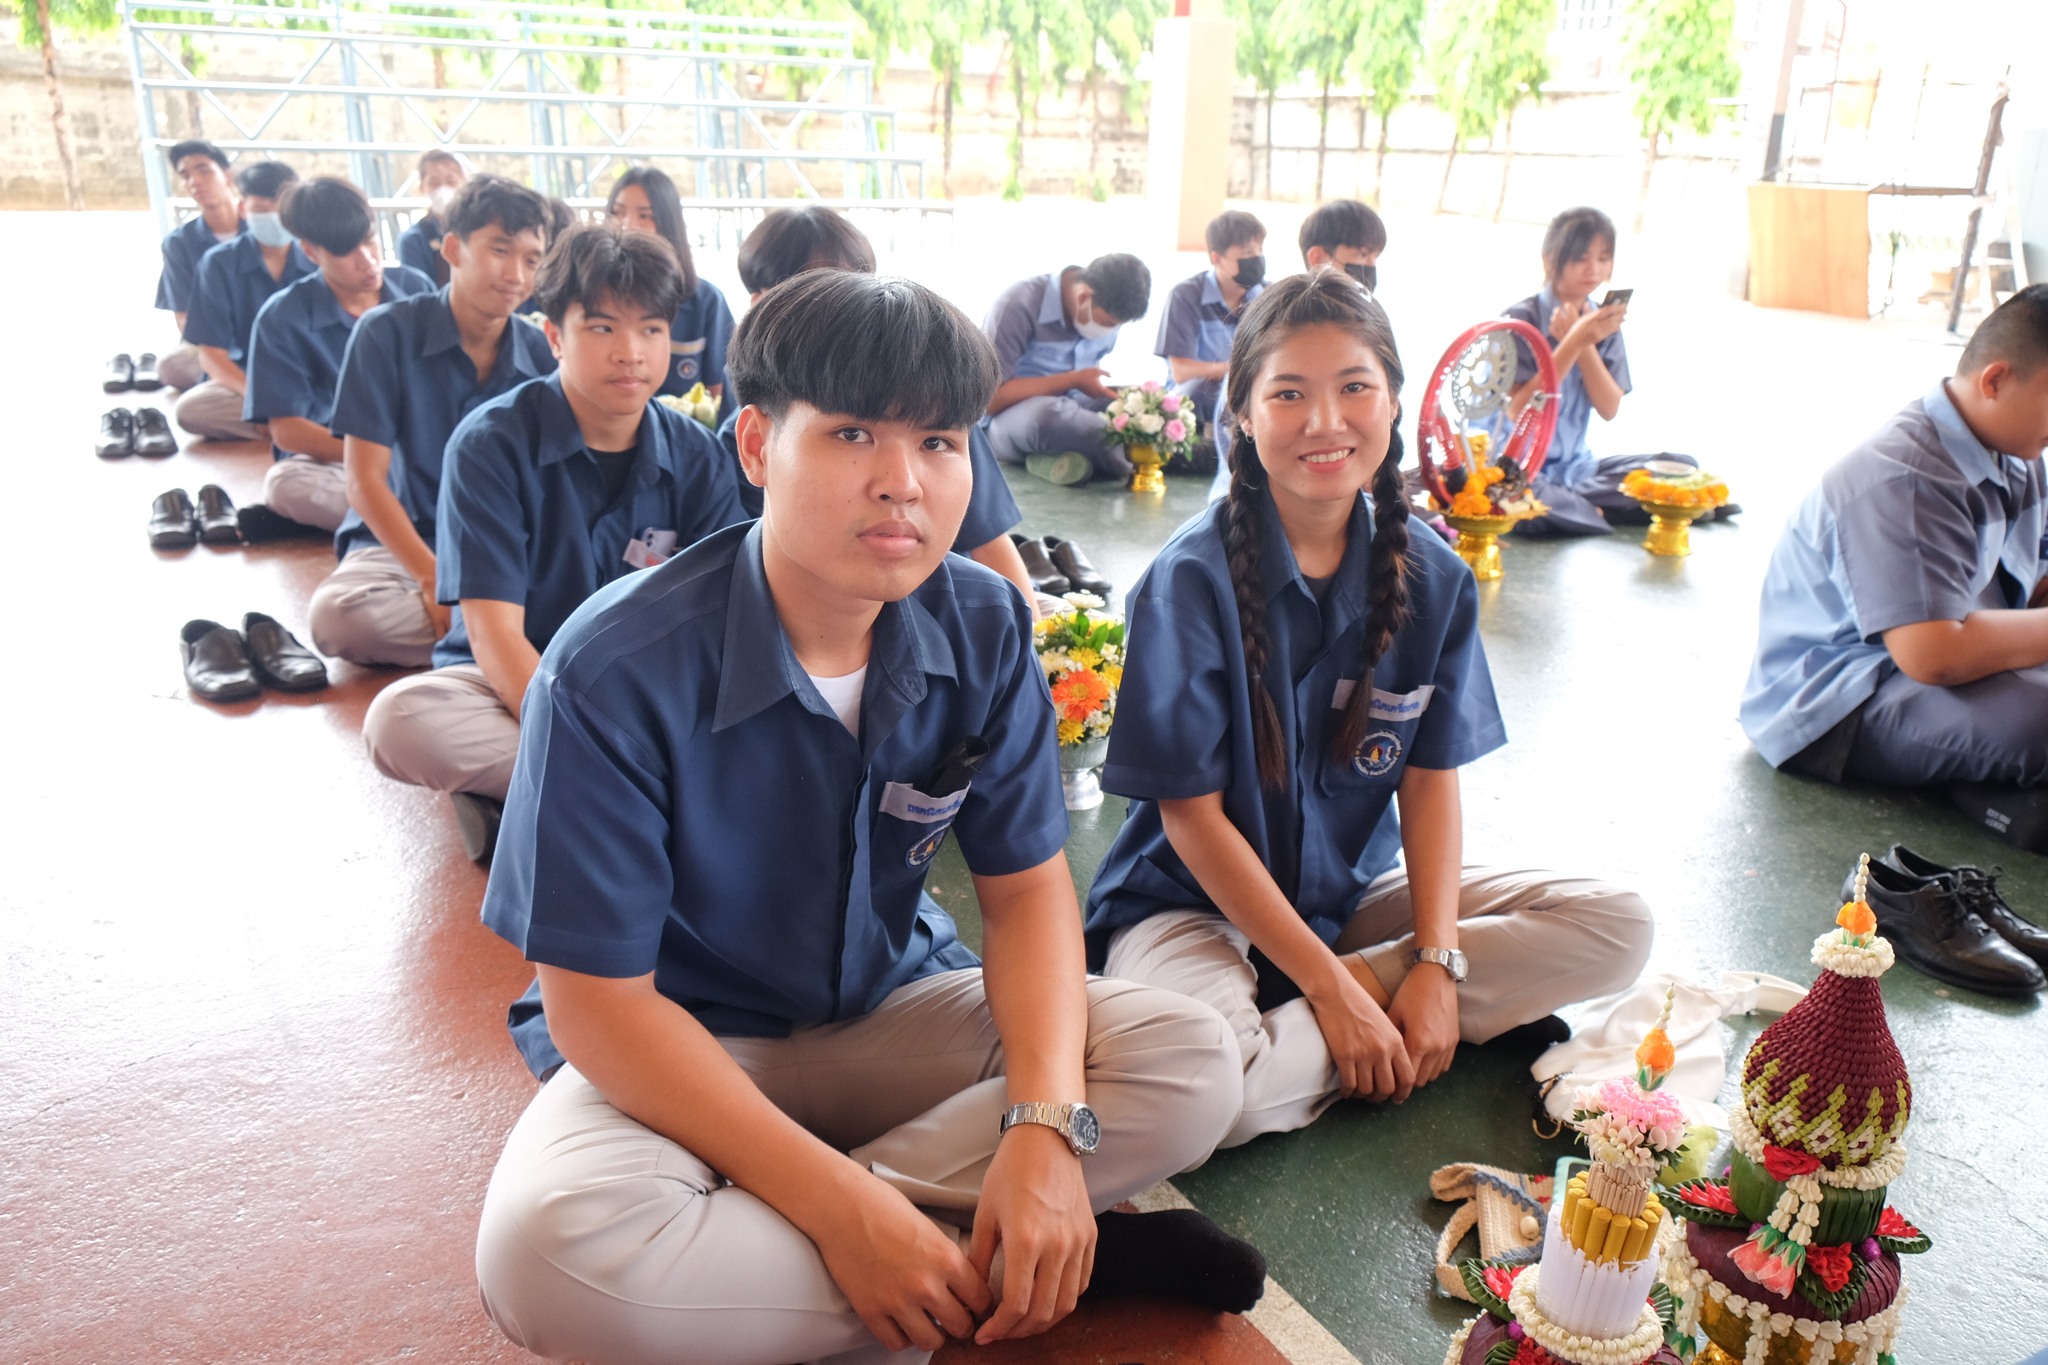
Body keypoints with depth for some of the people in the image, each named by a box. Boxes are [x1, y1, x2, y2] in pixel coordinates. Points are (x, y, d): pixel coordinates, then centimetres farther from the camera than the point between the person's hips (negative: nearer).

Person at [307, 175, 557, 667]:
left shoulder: (541, 354, 1)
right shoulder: (388, 331, -6)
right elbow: (365, 479, -9)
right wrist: (433, 578, -21)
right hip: (399, 542, -1)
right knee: (336, 614, -36)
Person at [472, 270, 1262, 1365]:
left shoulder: (984, 629, -11)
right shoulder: (616, 671, -24)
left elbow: (1026, 886, -6)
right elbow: (596, 999, -21)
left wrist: (1047, 1123, -24)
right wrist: (836, 1200, -27)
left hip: (890, 1009, 4)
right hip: (675, 1045, -3)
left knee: (1192, 1063, -15)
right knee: (549, 1252, -35)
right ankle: (981, 1260, -16)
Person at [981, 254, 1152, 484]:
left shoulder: (1108, 311, -1)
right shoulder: (1019, 304, -19)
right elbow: (990, 399, -20)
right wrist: (1072, 380, -22)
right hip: (1006, 419, -6)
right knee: (1048, 413, -41)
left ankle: (1060, 457, -26)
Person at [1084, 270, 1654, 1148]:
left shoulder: (1432, 578, -3)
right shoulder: (1194, 578, -18)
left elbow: (1431, 779, 0)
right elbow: (1191, 814, -16)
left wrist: (1438, 962, -13)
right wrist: (1330, 988, -16)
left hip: (1354, 887, 5)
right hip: (1197, 902, -5)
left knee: (1619, 929, -6)